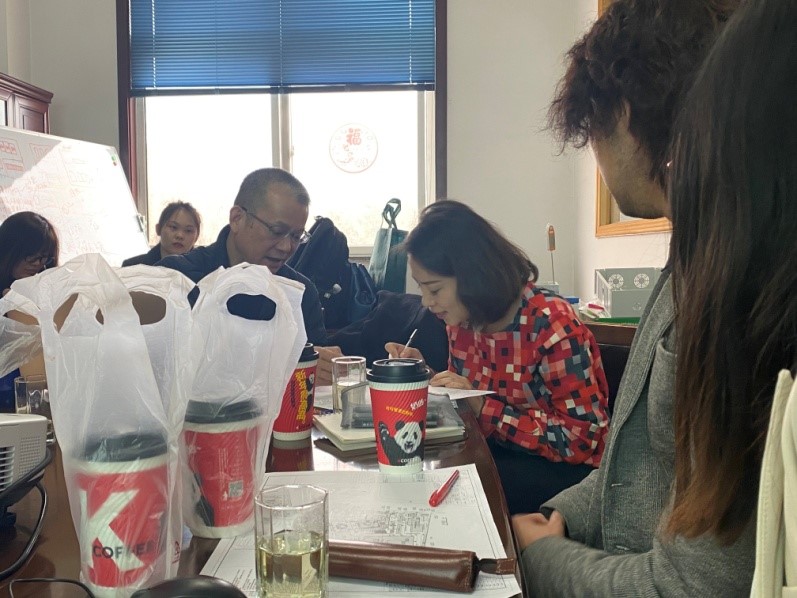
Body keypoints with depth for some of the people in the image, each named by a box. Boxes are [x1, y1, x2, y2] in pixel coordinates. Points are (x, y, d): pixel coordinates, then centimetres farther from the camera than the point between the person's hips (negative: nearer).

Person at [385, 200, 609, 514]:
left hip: (563, 468, -6)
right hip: (499, 452, 6)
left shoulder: (551, 324, -22)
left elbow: (581, 440, -22)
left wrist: (484, 408, -26)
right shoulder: (462, 320, -1)